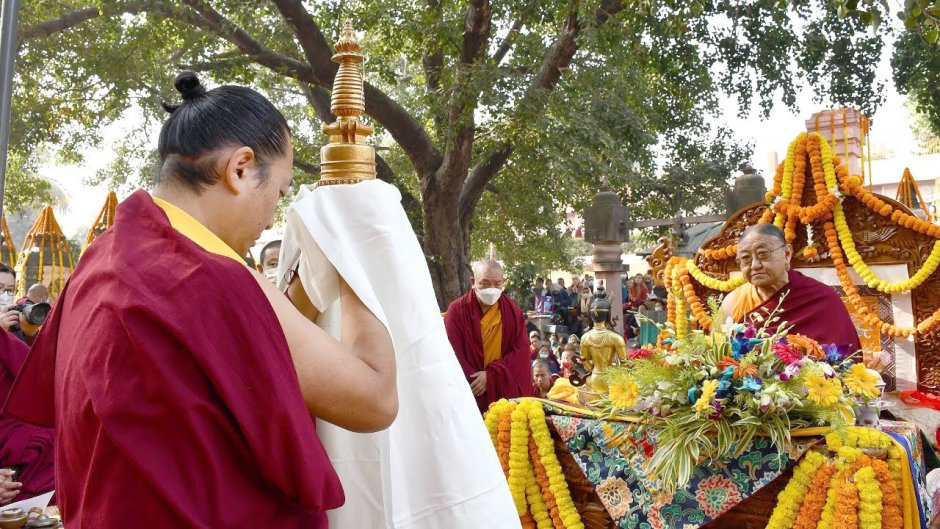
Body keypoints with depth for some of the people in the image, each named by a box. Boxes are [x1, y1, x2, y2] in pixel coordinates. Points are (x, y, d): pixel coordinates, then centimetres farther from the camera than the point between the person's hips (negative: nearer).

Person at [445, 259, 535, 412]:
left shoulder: (513, 311, 2)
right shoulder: (457, 310, -7)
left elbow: (521, 350, -3)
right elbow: (453, 355, -9)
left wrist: (491, 375, -15)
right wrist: (476, 384, -14)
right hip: (470, 394, -2)